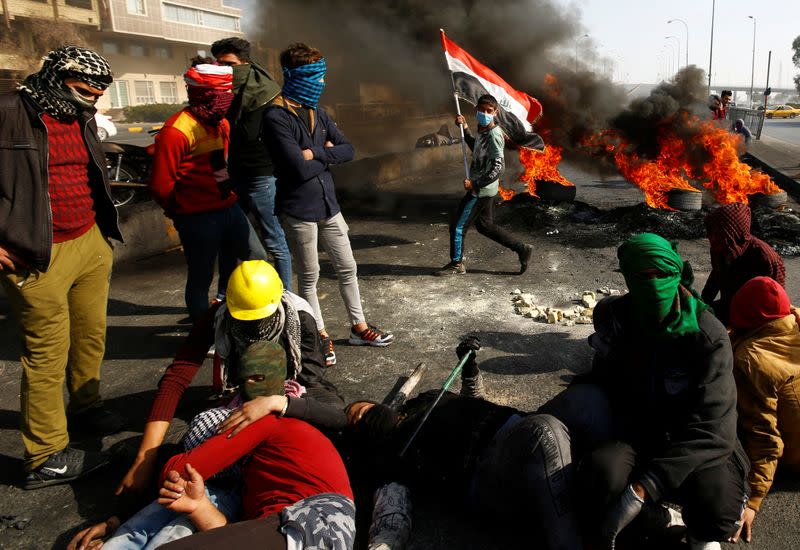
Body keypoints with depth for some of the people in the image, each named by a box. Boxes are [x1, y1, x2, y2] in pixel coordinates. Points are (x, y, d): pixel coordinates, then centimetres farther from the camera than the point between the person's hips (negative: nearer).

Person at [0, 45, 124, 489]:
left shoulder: (82, 119, 13)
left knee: (91, 336, 15)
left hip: (91, 245, 7)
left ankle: (85, 406, 38)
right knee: (48, 352, -1)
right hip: (40, 257, -7)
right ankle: (46, 457, 10)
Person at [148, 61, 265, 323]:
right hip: (198, 219, -8)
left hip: (229, 208, 8)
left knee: (256, 257, 15)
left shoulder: (221, 122, 9)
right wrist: (183, 213, -1)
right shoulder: (177, 130, -19)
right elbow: (161, 185, -16)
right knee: (200, 278, 5)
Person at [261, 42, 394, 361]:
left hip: (328, 205, 7)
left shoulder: (317, 113, 9)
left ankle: (359, 327, 28)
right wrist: (328, 155, -6)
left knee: (347, 268, 14)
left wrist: (317, 154, -13)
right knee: (309, 276, 8)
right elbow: (299, 169, -23)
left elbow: (347, 150, 3)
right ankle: (321, 336, 24)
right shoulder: (276, 117, -16)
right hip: (299, 210, -7)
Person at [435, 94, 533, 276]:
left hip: (481, 191, -10)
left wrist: (475, 184, -24)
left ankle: (456, 264, 16)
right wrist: (465, 129, 19)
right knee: (485, 226, 19)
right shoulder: (483, 131, 9)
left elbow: (498, 167, -27)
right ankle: (521, 249, 22)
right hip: (485, 189, 10)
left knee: (458, 226, 1)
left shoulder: (494, 135, -20)